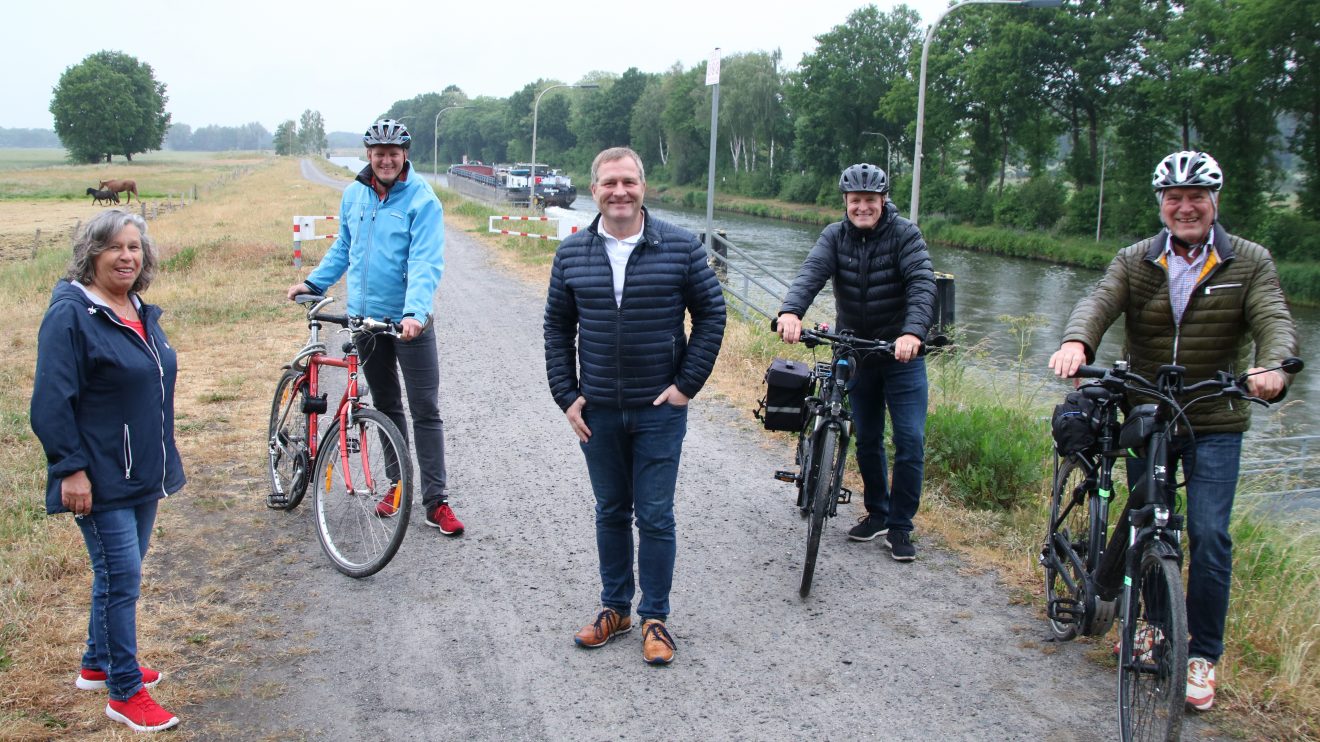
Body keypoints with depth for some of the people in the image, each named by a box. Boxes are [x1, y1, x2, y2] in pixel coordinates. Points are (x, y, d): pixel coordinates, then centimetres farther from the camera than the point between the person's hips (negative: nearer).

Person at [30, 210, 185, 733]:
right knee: (123, 580, -4)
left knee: (117, 575, 19)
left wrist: (162, 464, 22)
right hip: (100, 481, -8)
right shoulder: (71, 314, -15)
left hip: (142, 475, 8)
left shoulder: (141, 312, 10)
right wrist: (72, 469, -20)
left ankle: (97, 666, 36)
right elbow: (51, 402, -17)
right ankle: (125, 694, 7)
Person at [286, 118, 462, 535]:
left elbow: (426, 263, -21)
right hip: (365, 317, 5)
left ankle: (436, 501, 1)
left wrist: (414, 312, -34)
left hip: (409, 322, -5)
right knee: (385, 406, 15)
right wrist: (314, 283, 13)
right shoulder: (354, 194, 5)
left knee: (425, 410, -3)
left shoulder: (422, 199, -12)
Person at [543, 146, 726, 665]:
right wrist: (566, 396, 2)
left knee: (655, 516, 3)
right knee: (611, 512, 14)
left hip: (659, 409, -2)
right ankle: (615, 608, 28)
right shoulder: (572, 254, 2)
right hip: (598, 411, 3)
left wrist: (687, 383, -6)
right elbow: (557, 328, 8)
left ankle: (655, 618, 16)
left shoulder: (681, 248, -5)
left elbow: (711, 313, -1)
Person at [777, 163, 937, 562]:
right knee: (867, 438, 12)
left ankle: (900, 526, 9)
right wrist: (791, 311, -40)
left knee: (910, 440, -5)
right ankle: (877, 514, 29)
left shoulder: (905, 234, -10)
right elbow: (811, 272, -20)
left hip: (902, 352, -3)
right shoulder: (835, 236, -3)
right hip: (855, 352, 3)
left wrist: (913, 332, -41)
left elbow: (922, 284, -23)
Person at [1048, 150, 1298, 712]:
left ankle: (1202, 656, 7)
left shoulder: (1249, 262, -1)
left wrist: (1272, 367, -39)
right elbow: (1099, 302, -16)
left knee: (1209, 535, -7)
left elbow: (1274, 321, -16)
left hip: (1216, 424, -2)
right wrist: (1076, 341, -39)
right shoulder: (1135, 262, 1)